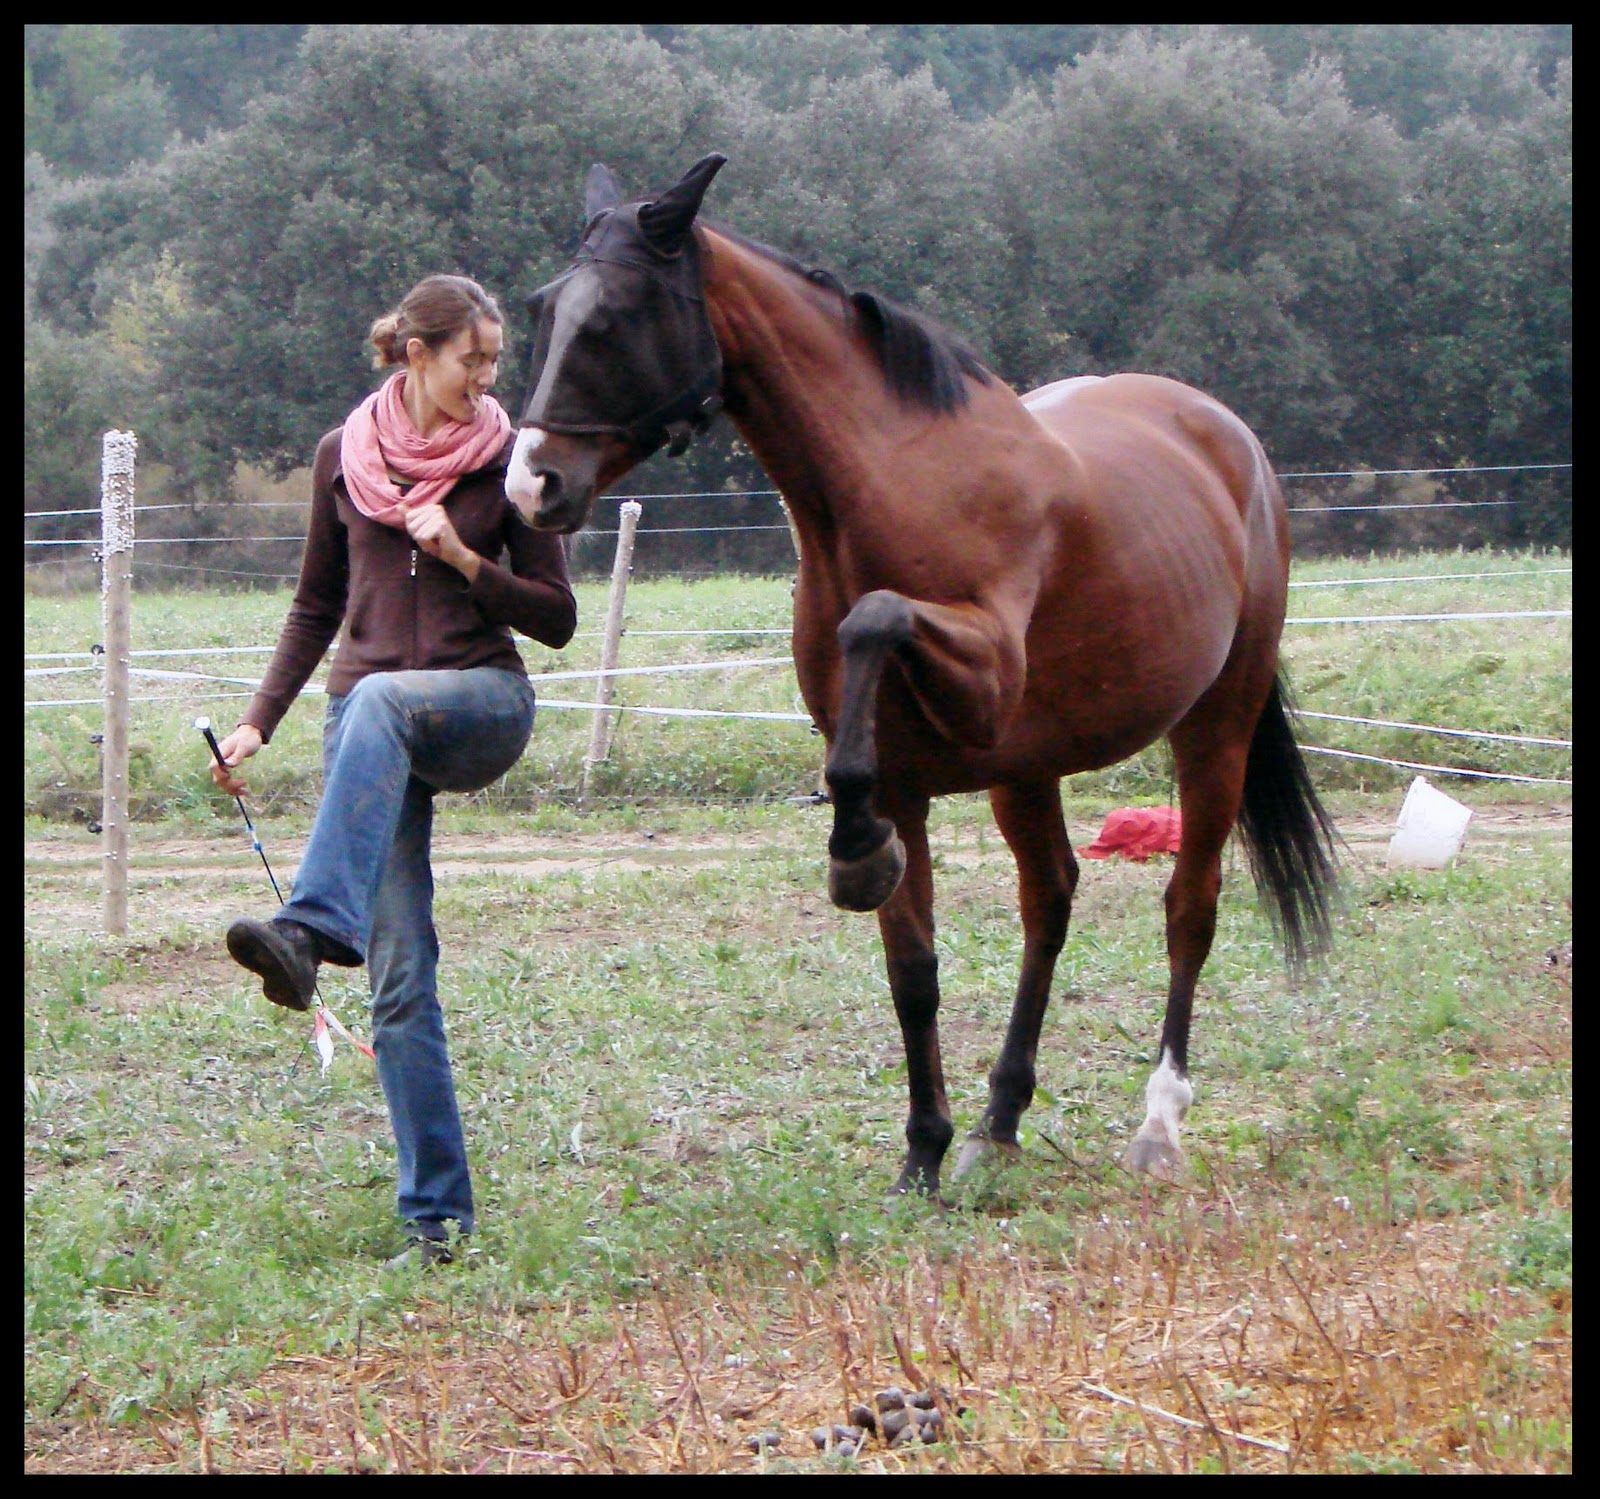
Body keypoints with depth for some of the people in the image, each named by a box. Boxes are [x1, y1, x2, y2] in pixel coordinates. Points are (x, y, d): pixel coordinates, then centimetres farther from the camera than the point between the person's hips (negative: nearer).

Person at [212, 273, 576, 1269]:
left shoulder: (508, 459, 3)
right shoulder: (346, 457, 9)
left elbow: (558, 618, 3)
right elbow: (318, 607, 17)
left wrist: (466, 558, -12)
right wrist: (259, 723, 7)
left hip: (483, 704, -2)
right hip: (369, 719, 2)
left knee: (382, 702, -39)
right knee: (399, 972, -6)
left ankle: (311, 931, -56)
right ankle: (435, 1216, -3)